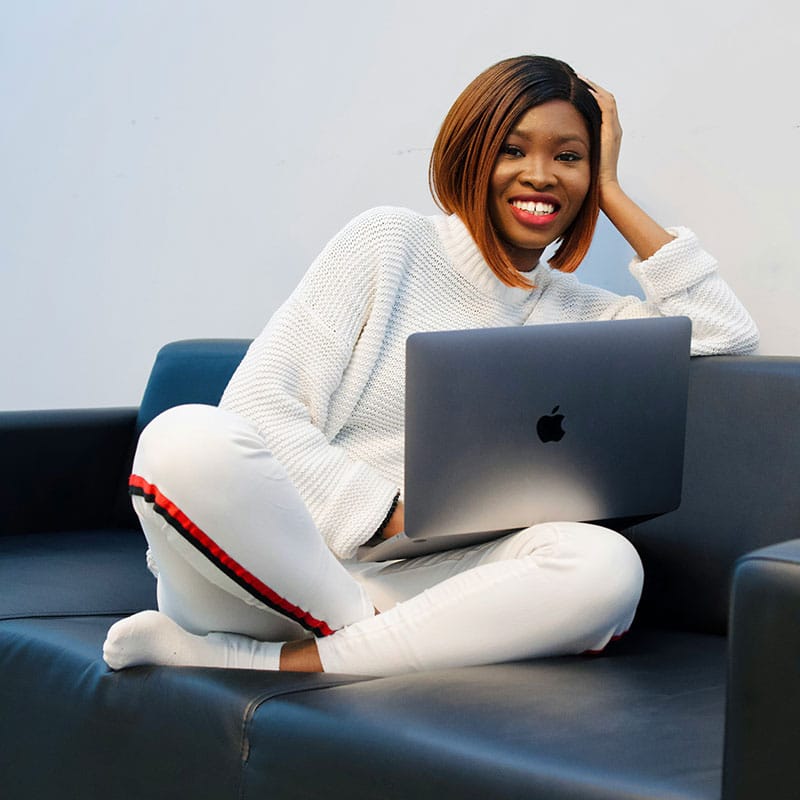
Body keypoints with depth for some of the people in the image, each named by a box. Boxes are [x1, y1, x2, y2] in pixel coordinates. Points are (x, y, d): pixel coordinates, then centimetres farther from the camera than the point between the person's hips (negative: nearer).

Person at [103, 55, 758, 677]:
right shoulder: (390, 242, 5)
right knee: (189, 440, -35)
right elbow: (258, 402, -5)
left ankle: (261, 663, -27)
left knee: (606, 567, -28)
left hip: (403, 586, 3)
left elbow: (727, 333, 3)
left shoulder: (575, 313, 17)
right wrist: (391, 517, -15)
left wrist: (614, 195, 9)